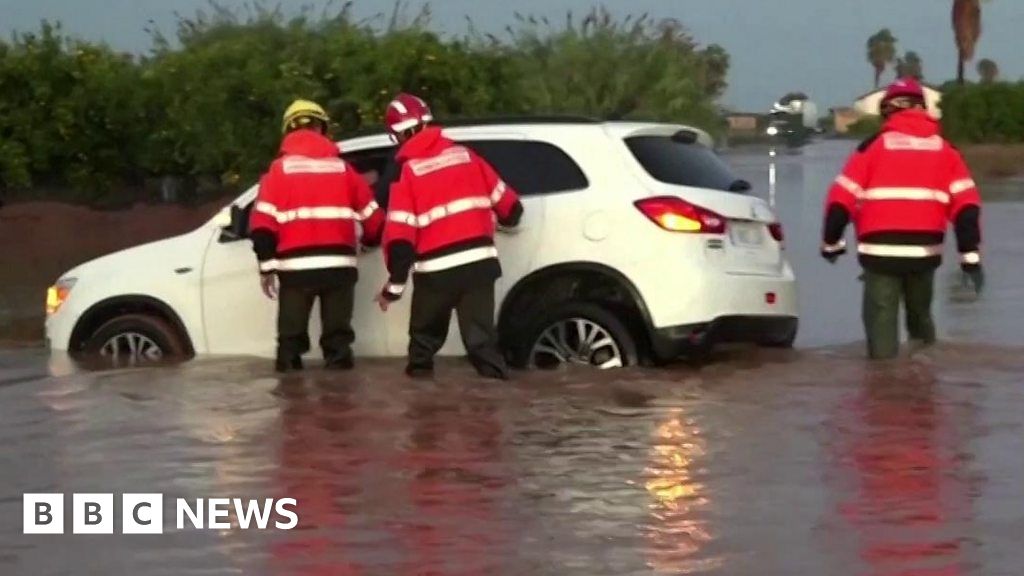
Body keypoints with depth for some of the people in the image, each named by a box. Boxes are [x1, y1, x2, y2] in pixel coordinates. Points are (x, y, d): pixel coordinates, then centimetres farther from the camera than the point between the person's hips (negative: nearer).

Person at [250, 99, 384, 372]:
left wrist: (267, 265, 1)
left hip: (296, 265, -1)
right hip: (338, 263, 1)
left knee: (291, 336, 8)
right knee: (337, 335, 7)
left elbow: (263, 222, -3)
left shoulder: (280, 168, 4)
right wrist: (371, 241, 37)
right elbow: (371, 215, 16)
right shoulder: (341, 167, 10)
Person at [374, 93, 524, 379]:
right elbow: (506, 202, 14)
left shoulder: (407, 172, -4)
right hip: (479, 260, 3)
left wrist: (395, 284, -5)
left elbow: (400, 235, -10)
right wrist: (509, 217, 38)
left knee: (425, 334, 18)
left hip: (436, 269, -3)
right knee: (481, 336, 1)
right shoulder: (465, 155, 8)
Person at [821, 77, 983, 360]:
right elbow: (966, 203, 0)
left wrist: (832, 242, 12)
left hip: (881, 251, -3)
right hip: (925, 252, 3)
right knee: (920, 315, 22)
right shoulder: (944, 149, 8)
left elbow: (841, 198, -1)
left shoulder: (874, 146, 1)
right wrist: (970, 254, 0)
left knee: (882, 319, 1)